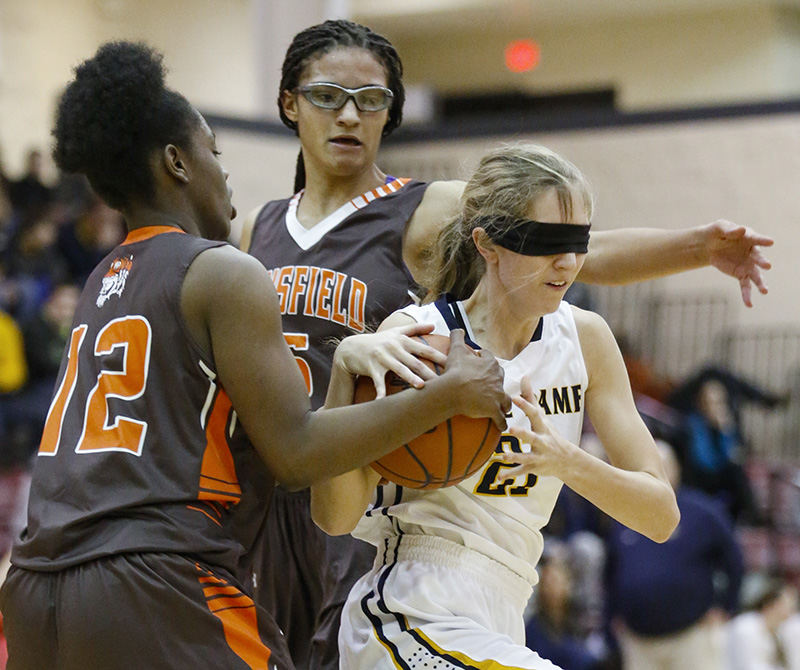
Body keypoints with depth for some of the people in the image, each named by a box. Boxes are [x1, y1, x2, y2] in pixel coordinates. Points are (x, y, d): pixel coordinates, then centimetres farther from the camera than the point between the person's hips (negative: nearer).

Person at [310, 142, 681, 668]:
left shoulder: (584, 338, 4)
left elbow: (661, 516, -1)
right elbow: (336, 517, -15)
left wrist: (568, 463, -21)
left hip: (500, 623, 7)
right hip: (415, 619, -7)